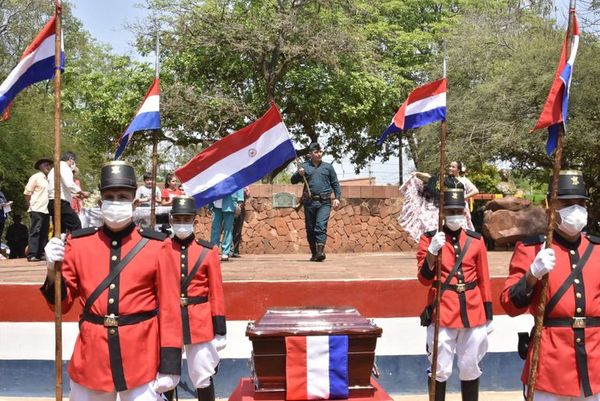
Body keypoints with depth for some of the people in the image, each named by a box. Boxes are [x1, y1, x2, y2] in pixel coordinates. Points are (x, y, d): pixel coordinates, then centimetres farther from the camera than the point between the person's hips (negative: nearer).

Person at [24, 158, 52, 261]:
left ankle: (42, 254, 12)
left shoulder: (48, 179, 17)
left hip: (46, 210, 7)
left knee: (44, 233, 7)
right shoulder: (35, 177, -2)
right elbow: (27, 192, -4)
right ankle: (31, 255, -10)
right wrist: (30, 204, -4)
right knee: (35, 232, -9)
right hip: (37, 210, -7)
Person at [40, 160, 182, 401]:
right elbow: (62, 304, 8)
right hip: (90, 358, 2)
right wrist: (53, 271, -12)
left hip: (141, 360, -2)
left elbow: (169, 307, -3)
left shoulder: (155, 246, -3)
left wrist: (170, 364, -7)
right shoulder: (78, 243, 2)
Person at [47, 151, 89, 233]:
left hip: (52, 202, 10)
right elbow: (69, 184, -18)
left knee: (59, 231, 7)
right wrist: (82, 193, -7)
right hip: (61, 202, -10)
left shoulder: (54, 169, 27)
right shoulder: (64, 166, -3)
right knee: (76, 225, -12)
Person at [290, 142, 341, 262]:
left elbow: (335, 183, 14)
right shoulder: (305, 166, 10)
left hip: (324, 202, -2)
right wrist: (299, 174, -11)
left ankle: (321, 251, -26)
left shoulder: (328, 167, 11)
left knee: (321, 226, -17)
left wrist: (337, 198, 3)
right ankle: (314, 253, 16)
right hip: (309, 202, 2)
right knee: (310, 229, 6)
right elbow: (293, 181, 9)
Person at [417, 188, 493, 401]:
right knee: (441, 369, 2)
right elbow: (425, 279, -8)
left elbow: (484, 280, 9)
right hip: (442, 313, -2)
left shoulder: (476, 240, 5)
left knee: (470, 368, 12)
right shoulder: (429, 238, -2)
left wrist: (488, 316, 7)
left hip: (473, 312, 3)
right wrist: (432, 252, -24)